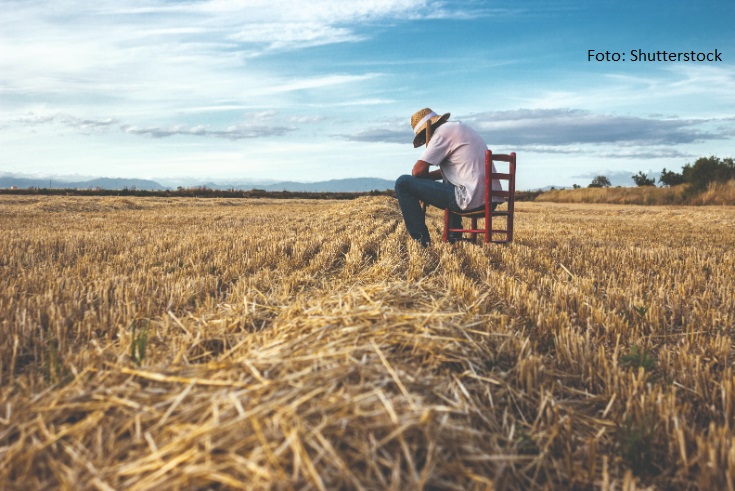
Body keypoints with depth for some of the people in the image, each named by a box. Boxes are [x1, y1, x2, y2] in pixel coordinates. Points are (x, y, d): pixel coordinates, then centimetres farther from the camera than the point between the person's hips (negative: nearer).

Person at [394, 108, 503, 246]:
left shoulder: (442, 132, -6)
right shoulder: (461, 127, 23)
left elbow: (418, 171, -10)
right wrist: (430, 176, 19)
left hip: (470, 200, -10)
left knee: (403, 183, -2)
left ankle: (421, 239, 0)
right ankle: (454, 234, 34)